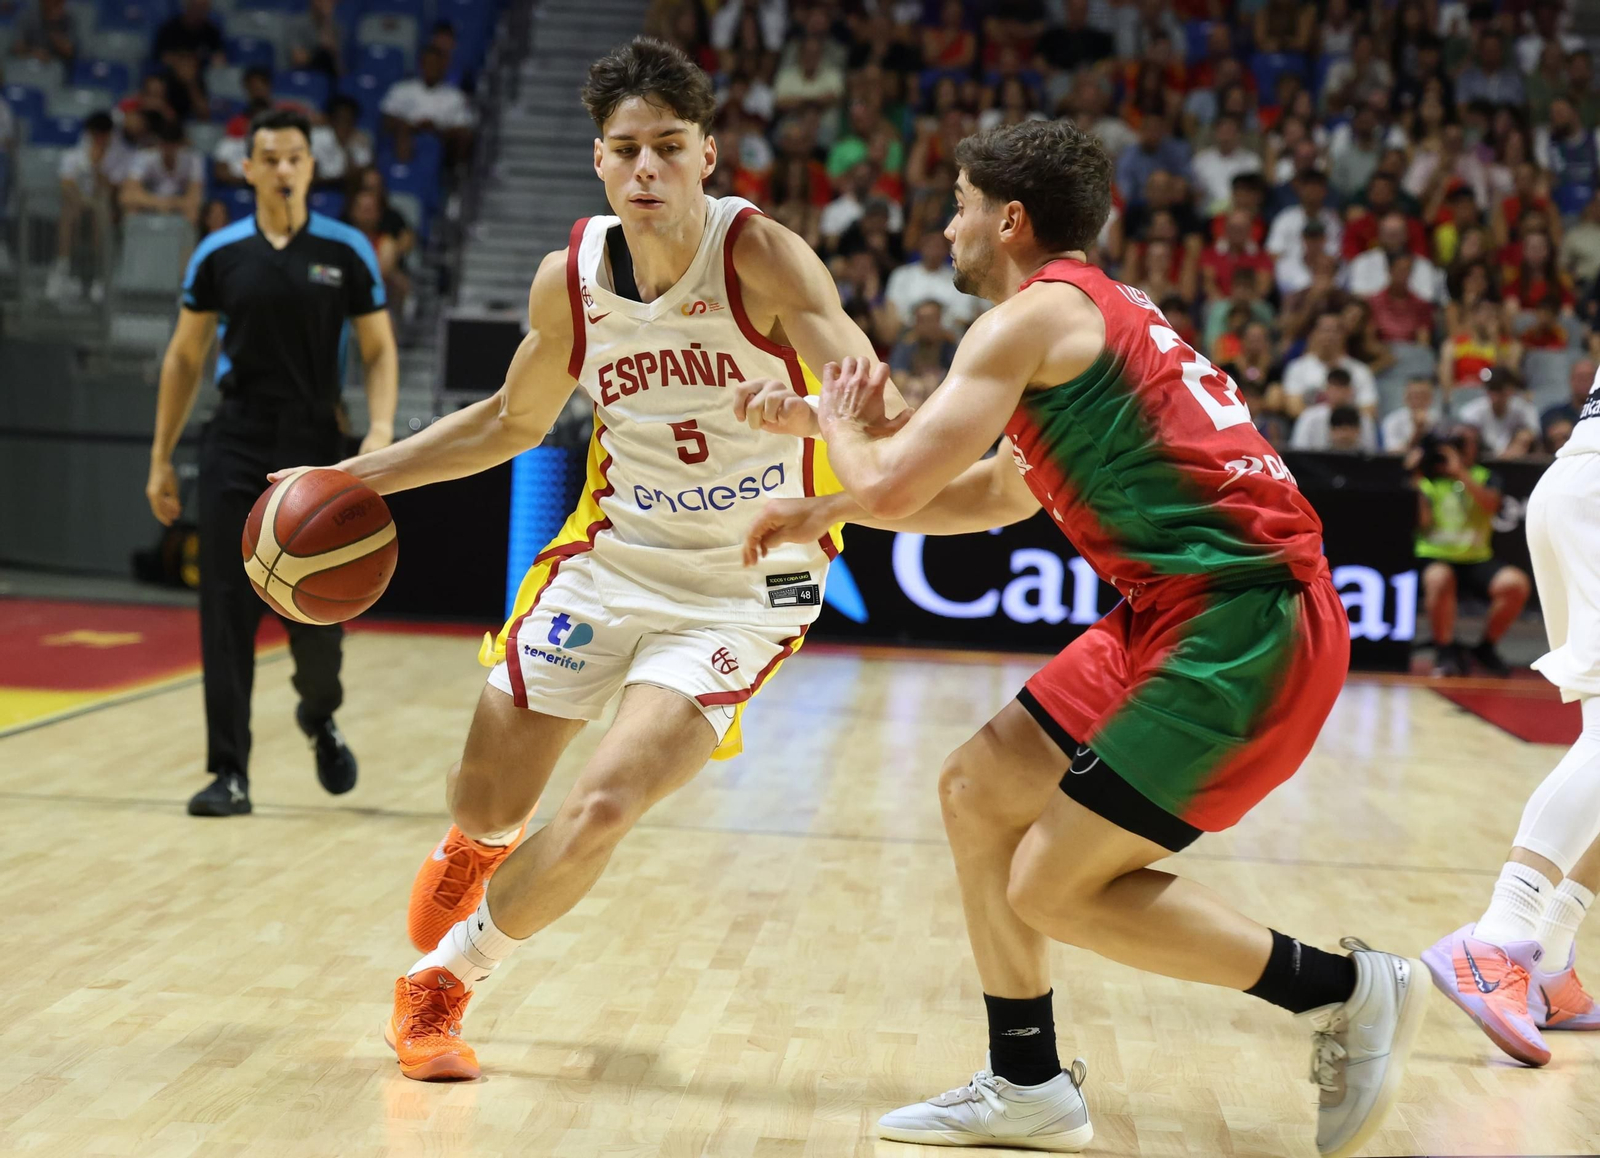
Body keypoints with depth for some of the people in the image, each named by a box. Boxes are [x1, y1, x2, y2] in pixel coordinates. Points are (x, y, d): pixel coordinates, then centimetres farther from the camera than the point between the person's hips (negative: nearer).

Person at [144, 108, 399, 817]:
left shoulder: (347, 252, 0)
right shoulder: (219, 254, 3)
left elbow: (379, 350, 4)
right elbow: (185, 358, 10)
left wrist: (381, 427, -13)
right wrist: (161, 458, 8)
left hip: (314, 452, -1)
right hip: (235, 449, 1)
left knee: (315, 614, -1)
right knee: (227, 615, -3)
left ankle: (319, 717, 32)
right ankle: (230, 774, 3)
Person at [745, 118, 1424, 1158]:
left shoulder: (1036, 313, -8)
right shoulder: (1094, 314, 22)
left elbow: (893, 487, -12)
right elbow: (990, 498, 34)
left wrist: (844, 428, 11)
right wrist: (818, 516, 32)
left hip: (1242, 623, -10)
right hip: (1187, 612, 10)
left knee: (1053, 889, -6)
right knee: (978, 790, 13)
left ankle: (1345, 989, 4)